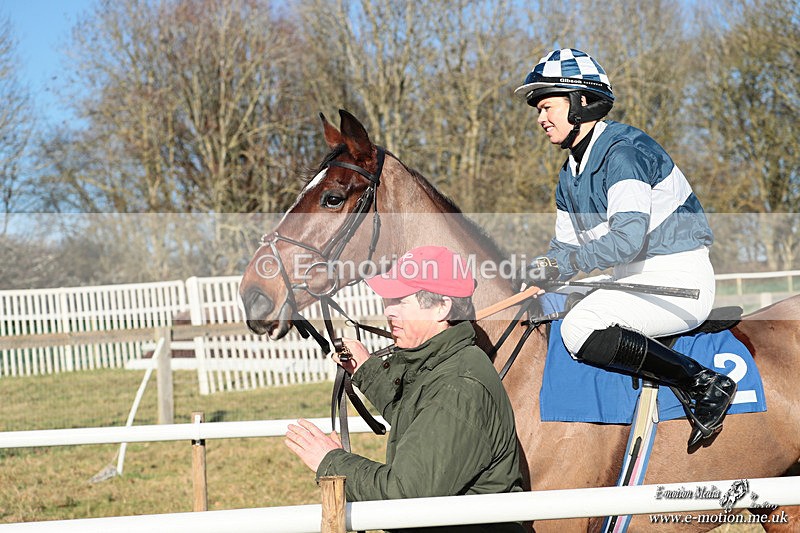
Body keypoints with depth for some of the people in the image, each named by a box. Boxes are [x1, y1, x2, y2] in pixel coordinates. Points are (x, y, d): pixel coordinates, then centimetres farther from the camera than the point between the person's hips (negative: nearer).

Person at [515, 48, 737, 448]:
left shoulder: (623, 152, -16)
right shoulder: (570, 173, 14)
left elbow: (628, 237, -27)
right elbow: (565, 244, 15)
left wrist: (564, 264, -23)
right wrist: (542, 274, -7)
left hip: (678, 279, -10)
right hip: (634, 281, 10)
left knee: (581, 331, -26)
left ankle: (705, 384, -21)